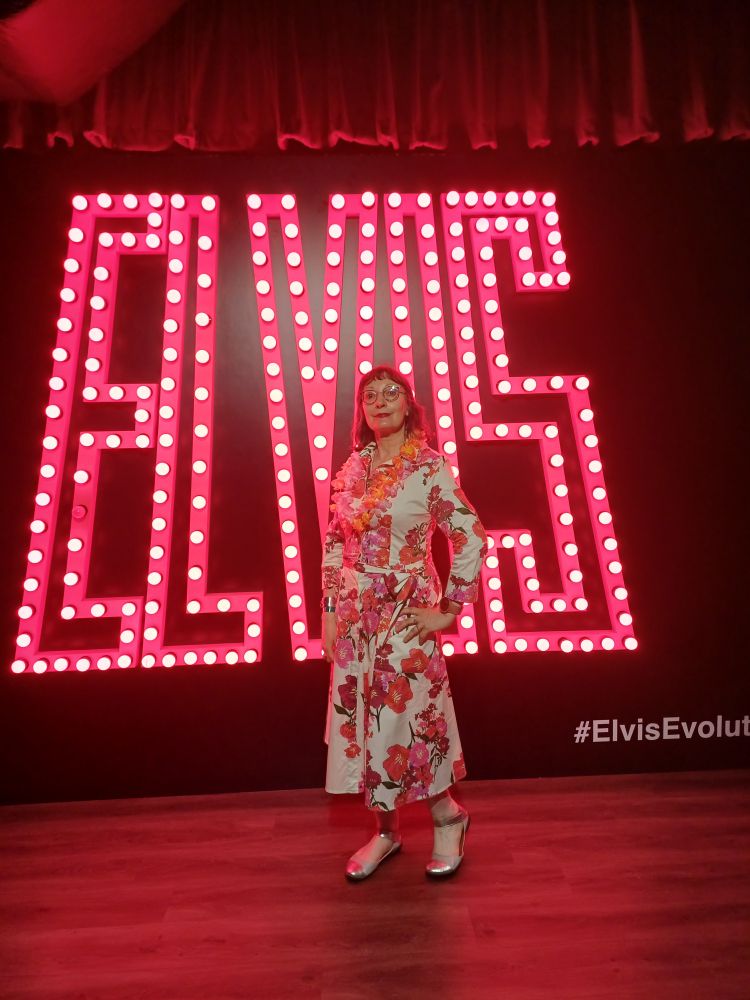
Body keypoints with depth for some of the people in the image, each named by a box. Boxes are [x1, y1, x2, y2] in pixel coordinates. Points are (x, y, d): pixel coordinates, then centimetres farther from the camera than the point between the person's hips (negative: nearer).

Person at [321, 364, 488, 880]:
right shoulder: (352, 468, 6)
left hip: (405, 613, -5)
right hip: (355, 613, 5)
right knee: (362, 716, 11)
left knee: (406, 715, 2)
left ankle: (448, 813, 31)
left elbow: (471, 538, -11)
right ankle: (386, 829, 32)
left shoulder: (430, 467, -9)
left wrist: (449, 609, -10)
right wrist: (331, 611, 6)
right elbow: (335, 543, 9)